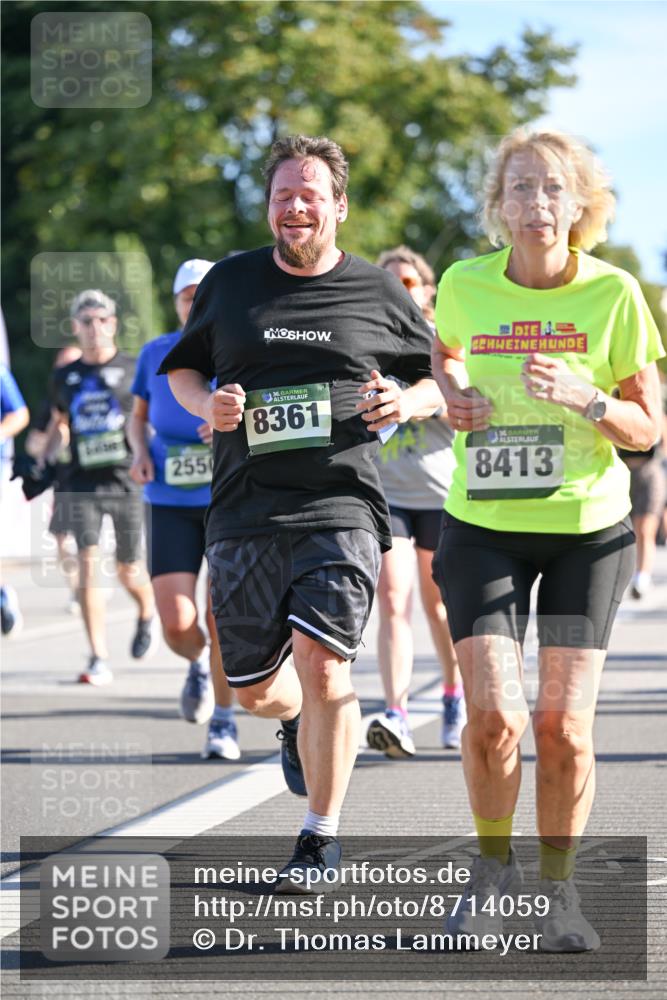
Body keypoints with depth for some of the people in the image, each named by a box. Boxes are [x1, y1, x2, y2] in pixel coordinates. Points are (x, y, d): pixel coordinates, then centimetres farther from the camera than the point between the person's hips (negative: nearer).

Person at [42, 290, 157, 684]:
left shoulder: (134, 370, 0)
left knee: (129, 571, 5)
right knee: (88, 564, -11)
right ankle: (99, 660, -9)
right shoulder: (66, 377, 10)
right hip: (84, 485, 2)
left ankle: (148, 615, 41)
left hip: (127, 481, -2)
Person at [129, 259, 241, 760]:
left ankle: (224, 722, 12)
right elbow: (139, 414, 23)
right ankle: (200, 664, 28)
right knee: (177, 624, -9)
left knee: (220, 616, -6)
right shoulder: (156, 354, 8)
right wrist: (140, 451, 2)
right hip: (171, 503, 2)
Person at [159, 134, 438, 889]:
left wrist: (409, 403, -7)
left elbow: (443, 378, 15)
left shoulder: (378, 294, 6)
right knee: (253, 690, 7)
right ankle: (299, 720, 46)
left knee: (322, 664, -18)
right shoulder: (230, 283, 10)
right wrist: (206, 405, -1)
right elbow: (182, 367, 21)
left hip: (341, 507, -3)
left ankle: (322, 835, -2)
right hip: (245, 512, 3)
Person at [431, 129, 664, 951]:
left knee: (564, 724, -6)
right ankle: (493, 865, 14)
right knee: (492, 715, -13)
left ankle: (558, 889, 17)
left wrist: (582, 396, -22)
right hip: (484, 525, 1)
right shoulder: (465, 285, -5)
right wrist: (450, 396, -2)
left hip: (588, 528, 0)